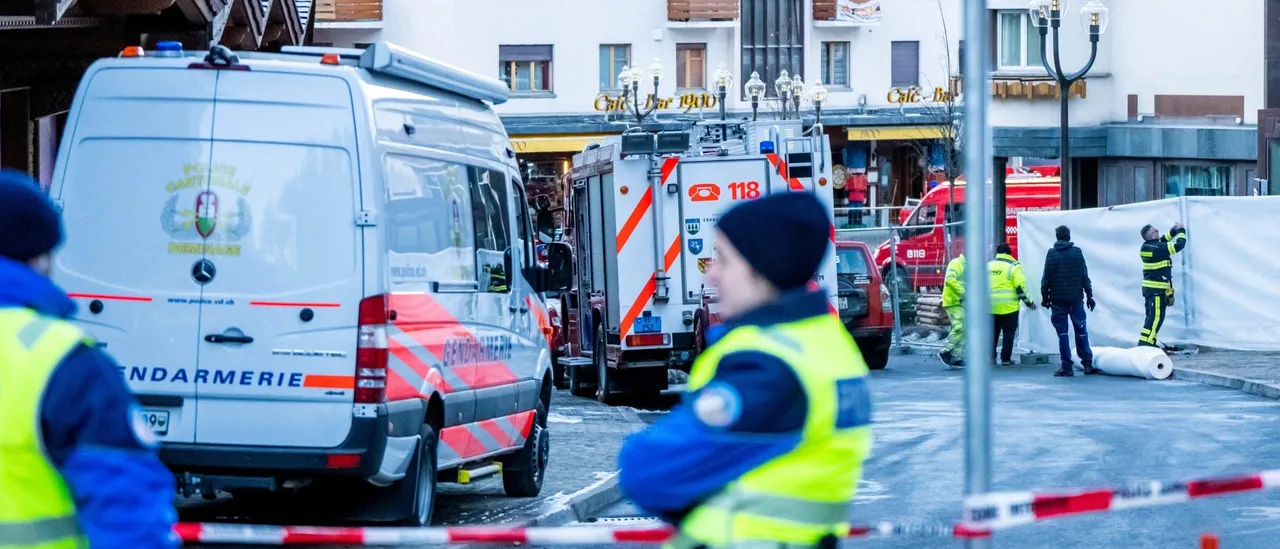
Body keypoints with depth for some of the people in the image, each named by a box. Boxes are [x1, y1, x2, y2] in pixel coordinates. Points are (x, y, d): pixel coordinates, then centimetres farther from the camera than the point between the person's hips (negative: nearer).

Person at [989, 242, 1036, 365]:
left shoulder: (988, 266, 10)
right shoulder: (1013, 266, -5)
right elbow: (1020, 287, -9)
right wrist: (1029, 302, 0)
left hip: (991, 306, 4)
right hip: (1008, 307, -4)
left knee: (993, 333, 15)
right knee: (1008, 333, 2)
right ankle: (1005, 358, 0)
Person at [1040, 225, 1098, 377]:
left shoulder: (1051, 254, -1)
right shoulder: (1077, 252, 1)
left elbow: (1046, 278, -1)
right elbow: (1084, 276, 2)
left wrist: (1044, 296, 8)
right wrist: (1089, 295, 8)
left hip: (1058, 299, -1)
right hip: (1076, 298, 1)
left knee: (1062, 333, 1)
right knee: (1081, 331, 9)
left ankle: (1067, 367, -2)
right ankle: (1087, 363, 6)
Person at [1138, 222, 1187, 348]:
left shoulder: (1146, 247, 8)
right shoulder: (1158, 248, -18)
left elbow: (1162, 240, 26)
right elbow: (1179, 245, -14)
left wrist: (1174, 231, 17)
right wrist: (1181, 230, 1)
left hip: (1148, 287, 9)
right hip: (1157, 289, -9)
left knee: (1152, 316, 15)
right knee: (1156, 317, -8)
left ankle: (1147, 343, 18)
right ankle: (1146, 342, -12)